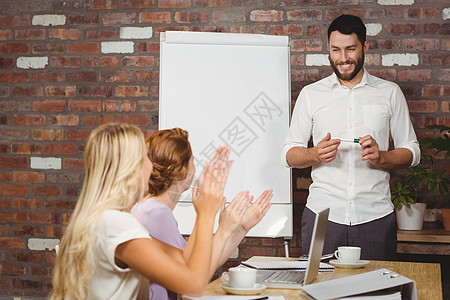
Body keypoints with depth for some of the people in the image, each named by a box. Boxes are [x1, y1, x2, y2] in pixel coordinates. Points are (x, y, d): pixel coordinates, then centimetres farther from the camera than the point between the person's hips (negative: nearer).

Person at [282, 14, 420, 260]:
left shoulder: (390, 93, 9)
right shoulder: (310, 94, 9)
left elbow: (411, 151, 10)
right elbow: (289, 154, 9)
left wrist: (381, 157, -10)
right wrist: (316, 154, -12)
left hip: (375, 217, 0)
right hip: (322, 215, 0)